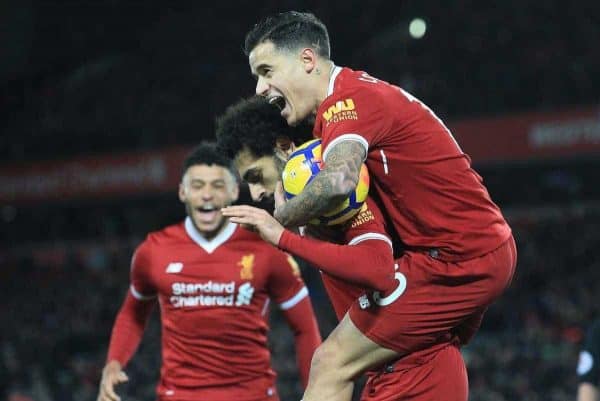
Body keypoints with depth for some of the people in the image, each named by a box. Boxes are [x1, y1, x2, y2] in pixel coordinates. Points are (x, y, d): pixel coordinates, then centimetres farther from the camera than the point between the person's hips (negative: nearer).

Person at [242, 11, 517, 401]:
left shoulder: (345, 100, -16)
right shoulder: (360, 91, 13)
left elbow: (339, 180, -36)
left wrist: (280, 221, -21)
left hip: (455, 259, -10)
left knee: (332, 365, -11)